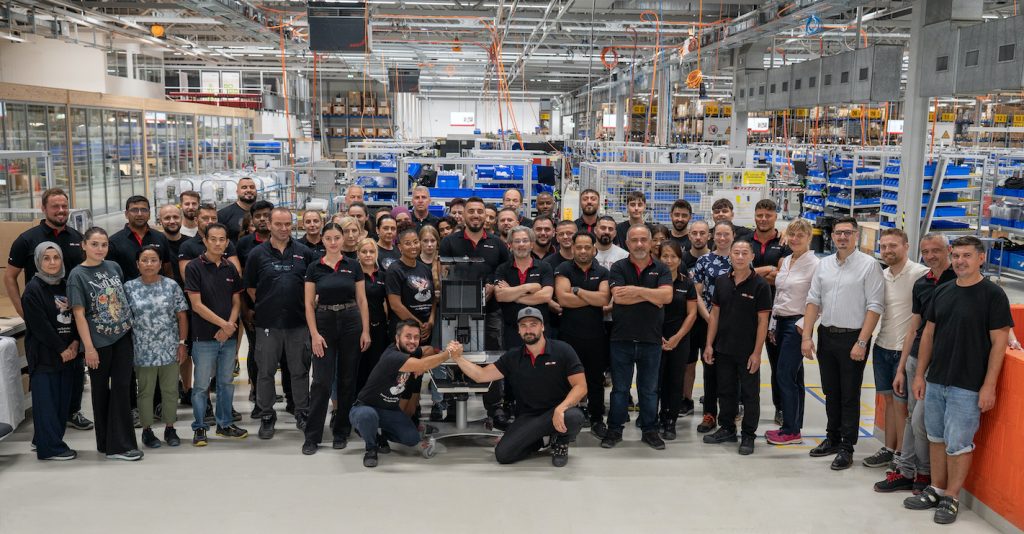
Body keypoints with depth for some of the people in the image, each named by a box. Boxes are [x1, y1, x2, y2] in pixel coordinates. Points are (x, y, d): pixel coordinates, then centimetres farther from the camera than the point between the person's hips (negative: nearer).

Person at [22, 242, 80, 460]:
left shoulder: (65, 286, 12)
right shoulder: (33, 289, -7)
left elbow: (74, 317, 12)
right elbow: (40, 325, -13)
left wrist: (75, 342, -4)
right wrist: (61, 349, -11)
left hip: (67, 353, 6)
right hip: (43, 354, -6)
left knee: (63, 399, 7)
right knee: (46, 400, -4)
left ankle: (44, 440, 21)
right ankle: (50, 448, 2)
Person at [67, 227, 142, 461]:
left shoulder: (113, 267, 6)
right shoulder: (77, 275, -6)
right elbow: (79, 314, -10)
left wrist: (132, 329, 12)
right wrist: (89, 347, -14)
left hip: (123, 337, 4)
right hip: (99, 341, -4)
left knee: (122, 388, 2)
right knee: (101, 390, 9)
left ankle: (119, 444, 9)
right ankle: (106, 443, 18)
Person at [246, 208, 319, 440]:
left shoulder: (305, 253, 3)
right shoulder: (257, 254, 1)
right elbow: (250, 287, 6)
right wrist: (266, 307, 2)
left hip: (298, 322, 1)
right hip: (268, 324, -1)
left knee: (300, 371, 8)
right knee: (266, 372, 7)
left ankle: (303, 414, 21)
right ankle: (266, 417, 20)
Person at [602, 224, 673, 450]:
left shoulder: (661, 269, 5)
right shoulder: (618, 268, 1)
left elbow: (667, 296, -12)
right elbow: (618, 296, -14)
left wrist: (636, 290, -15)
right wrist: (651, 295, -10)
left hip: (651, 339, 1)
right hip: (622, 338, -1)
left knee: (650, 389, 10)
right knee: (619, 388, 8)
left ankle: (650, 430, 22)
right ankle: (615, 429, 19)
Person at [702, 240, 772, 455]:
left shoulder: (760, 285, -9)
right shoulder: (721, 281, 4)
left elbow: (763, 321, -10)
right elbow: (715, 314, 8)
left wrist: (757, 353, -13)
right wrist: (709, 344, 3)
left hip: (748, 352, -4)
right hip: (723, 349, 4)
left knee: (750, 394, 5)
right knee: (726, 391, 15)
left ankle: (748, 436, 16)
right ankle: (727, 429, 28)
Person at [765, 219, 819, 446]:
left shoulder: (814, 265, -10)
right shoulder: (785, 261, 13)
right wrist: (772, 325, 18)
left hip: (797, 324, -8)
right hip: (781, 322, 8)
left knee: (785, 376, -9)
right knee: (793, 377, 12)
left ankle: (791, 431, 0)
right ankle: (794, 427, 17)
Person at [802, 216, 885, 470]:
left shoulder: (868, 265, -8)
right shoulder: (824, 265, 8)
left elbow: (875, 306, -12)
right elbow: (813, 301, 9)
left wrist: (861, 342, -17)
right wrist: (807, 337, 1)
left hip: (852, 337, -5)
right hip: (826, 335, 5)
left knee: (849, 396, 1)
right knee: (830, 392, 16)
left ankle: (847, 447, 10)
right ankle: (832, 438, 29)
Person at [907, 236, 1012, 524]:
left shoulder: (992, 294, -8)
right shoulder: (942, 292, 8)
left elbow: (999, 342, -10)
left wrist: (988, 386, -14)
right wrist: (920, 374, 10)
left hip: (967, 386, -6)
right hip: (935, 381, 6)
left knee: (958, 444, 0)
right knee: (937, 439, 14)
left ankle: (951, 499, 13)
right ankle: (936, 491, 26)